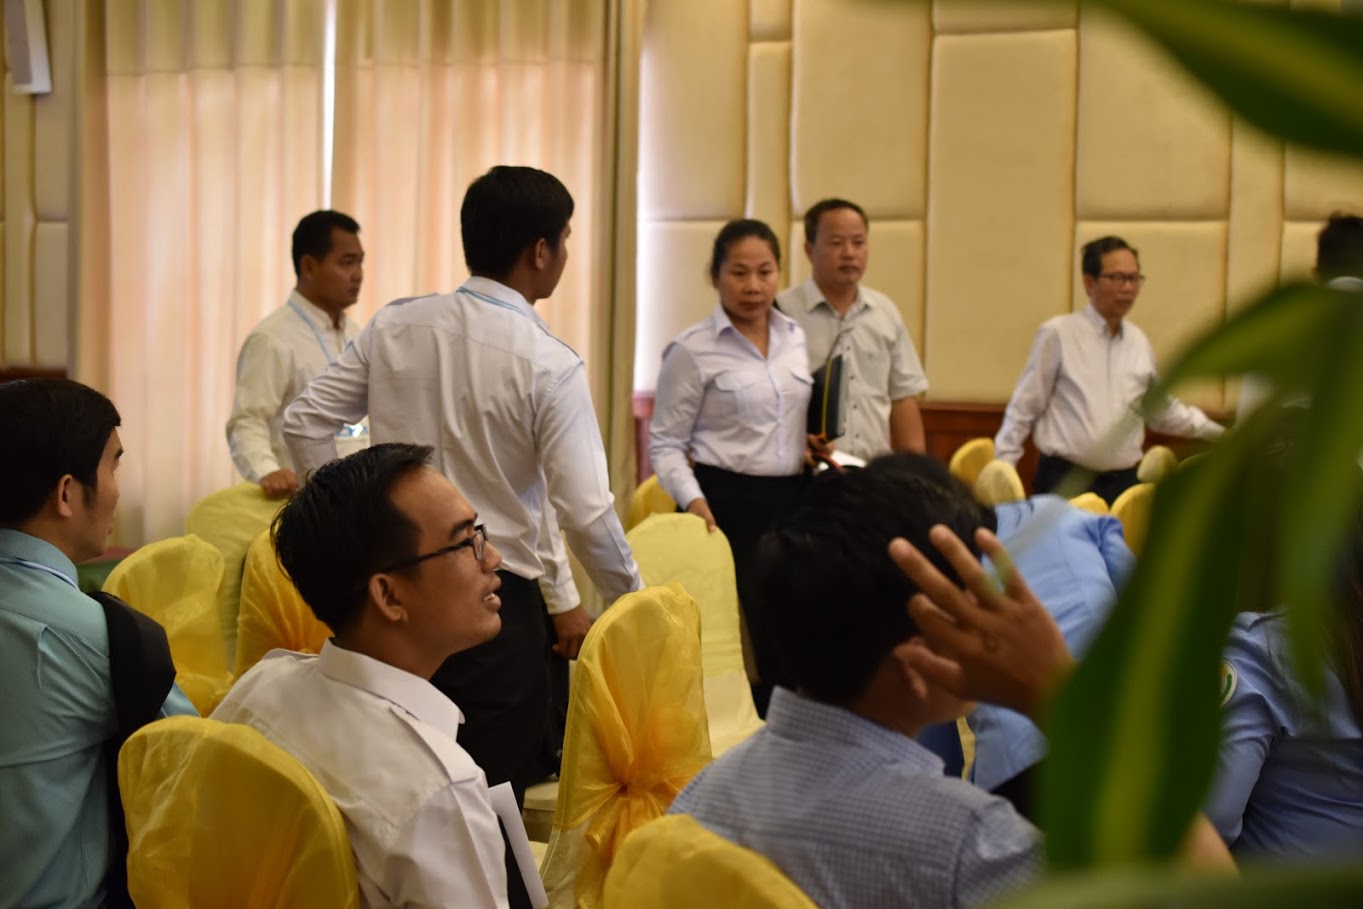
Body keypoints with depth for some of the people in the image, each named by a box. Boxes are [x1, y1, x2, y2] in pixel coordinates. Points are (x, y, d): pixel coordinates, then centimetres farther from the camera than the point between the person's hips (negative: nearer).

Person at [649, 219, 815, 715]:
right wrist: (694, 501, -18)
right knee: (740, 639, -5)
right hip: (727, 502, -5)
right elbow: (665, 443, -5)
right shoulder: (692, 350, -6)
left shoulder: (796, 338, 10)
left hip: (791, 500, 5)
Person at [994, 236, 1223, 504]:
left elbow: (1163, 411, 22)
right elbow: (1023, 409, -1)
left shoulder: (1139, 342, 11)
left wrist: (1218, 431, 16)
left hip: (1123, 482, 5)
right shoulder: (1058, 334, -4)